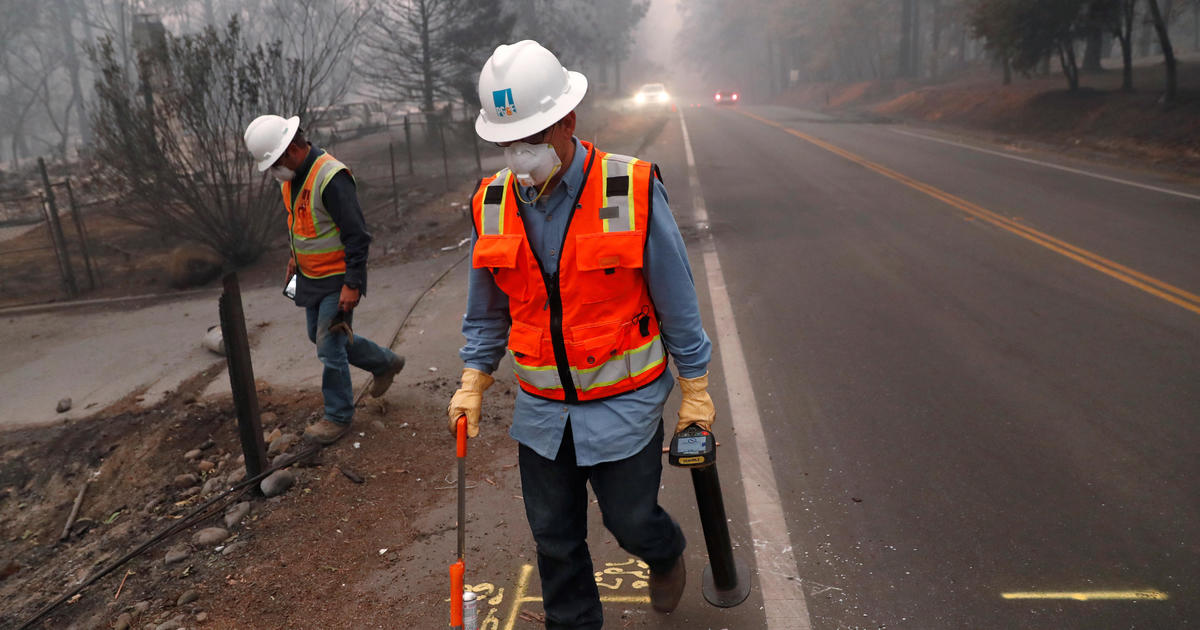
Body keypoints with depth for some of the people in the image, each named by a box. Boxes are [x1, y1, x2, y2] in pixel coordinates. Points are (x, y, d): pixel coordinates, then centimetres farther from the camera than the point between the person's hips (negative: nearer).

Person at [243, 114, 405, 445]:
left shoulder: (331, 178, -26)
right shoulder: (292, 175, 3)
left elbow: (357, 235, -26)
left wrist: (352, 285, -25)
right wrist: (294, 255, 25)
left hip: (337, 279, -9)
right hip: (311, 276, 10)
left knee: (330, 346, -3)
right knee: (320, 336, 19)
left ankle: (338, 416, 15)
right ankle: (386, 363, 36)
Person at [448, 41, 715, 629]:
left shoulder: (632, 190, -15)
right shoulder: (492, 203, -3)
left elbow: (676, 298, -7)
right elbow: (487, 310, 9)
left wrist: (694, 390, -3)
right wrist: (473, 382, 3)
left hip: (624, 403, -3)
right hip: (542, 408, 4)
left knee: (631, 520, 11)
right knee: (554, 537, 14)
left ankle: (665, 553, 48)